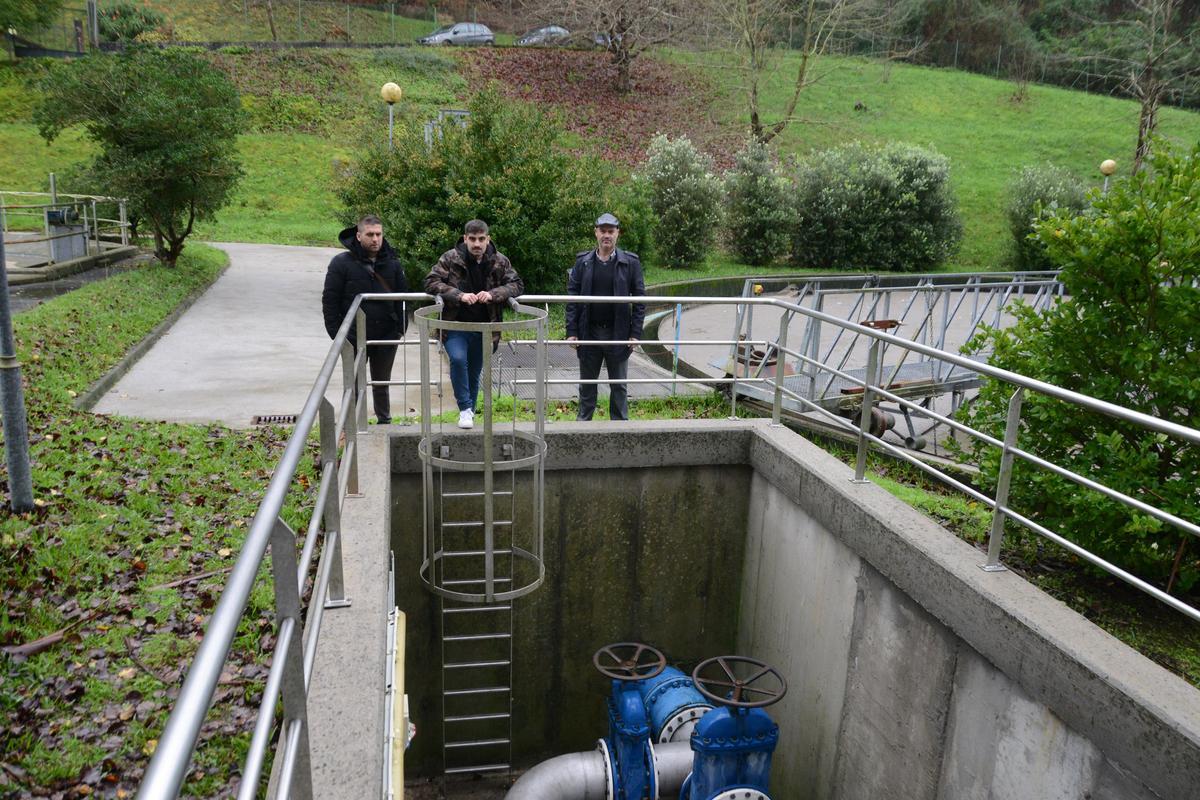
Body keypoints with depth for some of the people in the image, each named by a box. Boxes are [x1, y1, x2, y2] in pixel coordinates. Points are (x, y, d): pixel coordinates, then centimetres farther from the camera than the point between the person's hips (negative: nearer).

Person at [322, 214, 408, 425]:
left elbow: (403, 298, 8)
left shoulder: (393, 263, 4)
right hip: (354, 338, -3)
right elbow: (329, 300, -6)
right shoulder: (342, 263, -7)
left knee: (382, 384, 17)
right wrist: (337, 334, -11)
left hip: (386, 337, 3)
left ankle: (385, 422, 31)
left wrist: (400, 329, -2)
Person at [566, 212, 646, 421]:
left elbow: (639, 299, -1)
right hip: (589, 333, 2)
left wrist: (635, 333, -7)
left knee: (619, 386, 9)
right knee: (587, 385, 12)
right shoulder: (582, 262, 3)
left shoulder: (630, 262, -1)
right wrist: (571, 331, -4)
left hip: (618, 334, -1)